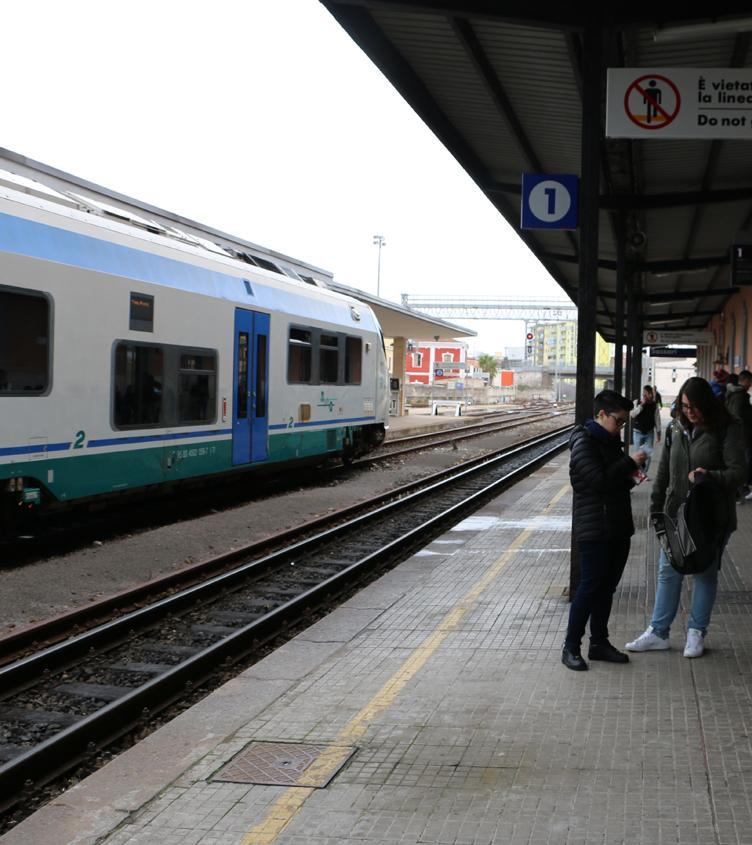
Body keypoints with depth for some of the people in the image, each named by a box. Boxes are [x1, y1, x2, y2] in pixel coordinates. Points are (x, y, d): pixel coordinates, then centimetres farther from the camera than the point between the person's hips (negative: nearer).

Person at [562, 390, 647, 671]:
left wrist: (630, 478, 5)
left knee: (607, 585, 12)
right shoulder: (584, 442, -11)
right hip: (594, 529, -9)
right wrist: (630, 463, -14)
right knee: (590, 585, -7)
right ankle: (571, 646, 1)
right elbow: (599, 480, -20)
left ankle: (599, 642, 21)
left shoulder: (610, 441, 16)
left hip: (617, 526, 9)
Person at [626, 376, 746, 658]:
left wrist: (711, 477, -31)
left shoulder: (726, 430, -10)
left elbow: (737, 471, -13)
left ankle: (696, 632, 22)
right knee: (668, 572, 8)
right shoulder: (676, 429, 4)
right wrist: (656, 508, 9)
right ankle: (658, 632, 17)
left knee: (705, 573, 9)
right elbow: (664, 472, 12)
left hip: (711, 517, -4)